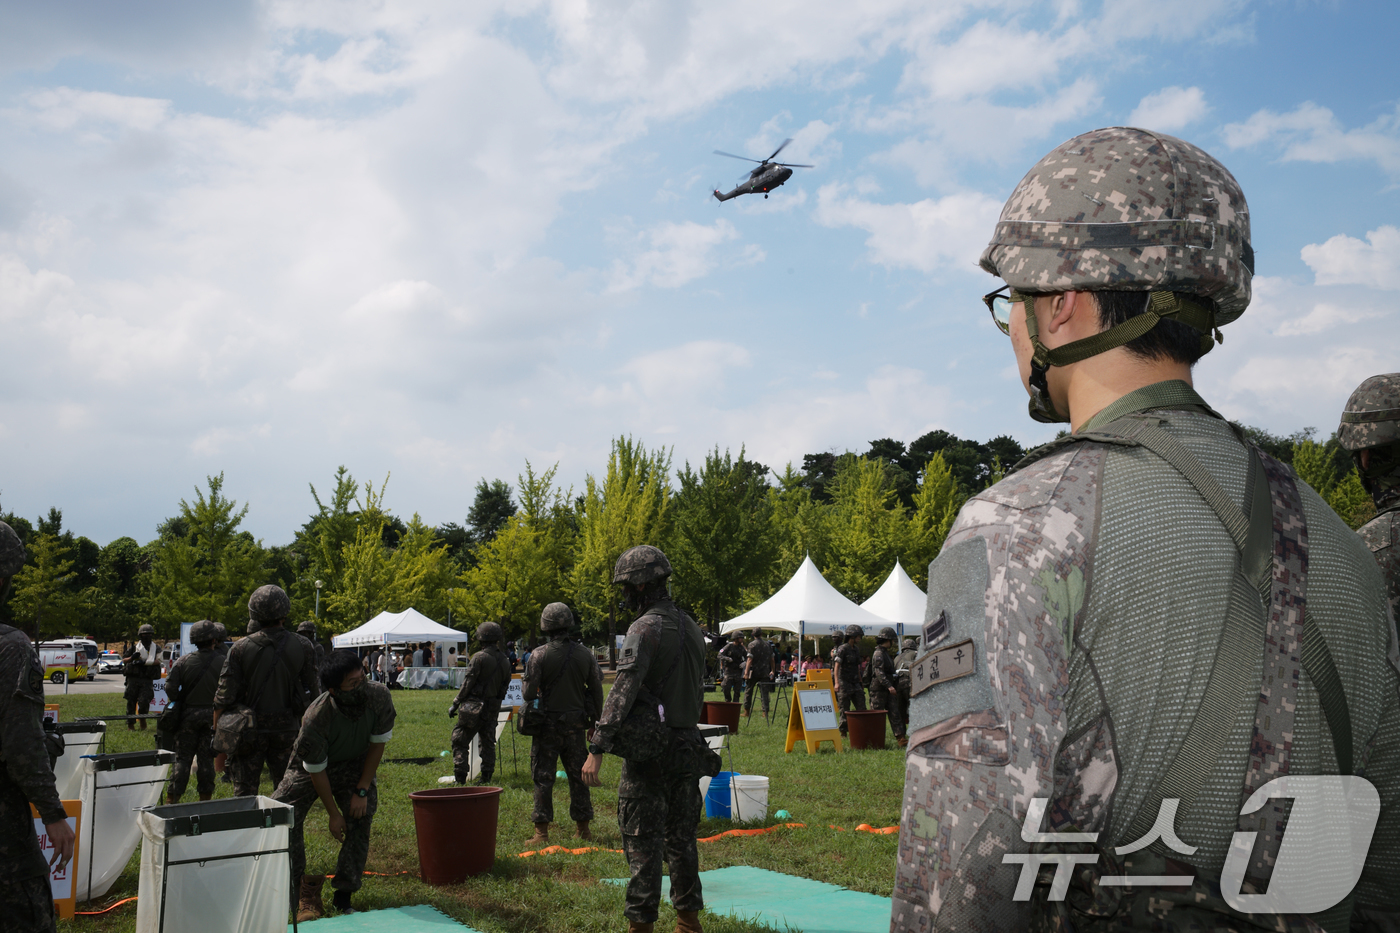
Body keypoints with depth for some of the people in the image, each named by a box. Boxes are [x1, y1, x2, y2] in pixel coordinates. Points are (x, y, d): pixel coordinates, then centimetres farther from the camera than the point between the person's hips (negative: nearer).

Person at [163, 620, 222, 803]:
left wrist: (177, 703, 8)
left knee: (182, 758, 6)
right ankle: (205, 797, 12)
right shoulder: (222, 661, -8)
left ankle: (171, 799, 7)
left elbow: (170, 687, -9)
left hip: (188, 714, 1)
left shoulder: (183, 661, -5)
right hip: (211, 714, 0)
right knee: (206, 759, 7)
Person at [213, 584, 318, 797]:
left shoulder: (241, 649, -9)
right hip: (287, 729, 1)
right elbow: (310, 694, 0)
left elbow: (224, 698, -7)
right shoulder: (303, 647, -5)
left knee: (244, 794, 6)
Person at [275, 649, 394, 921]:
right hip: (309, 766, -2)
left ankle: (343, 894, -1)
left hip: (355, 764, 2)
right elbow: (316, 771, -22)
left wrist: (362, 791, -16)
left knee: (361, 816, -14)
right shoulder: (315, 718, -36)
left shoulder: (379, 697, -29)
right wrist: (333, 814, -15)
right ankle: (303, 891, 3)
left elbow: (377, 744, -14)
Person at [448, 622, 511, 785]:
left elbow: (467, 683, -12)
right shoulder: (505, 660, 7)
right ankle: (486, 776, 15)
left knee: (460, 741, 1)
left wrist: (455, 704, -6)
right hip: (493, 707, 6)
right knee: (488, 742, 14)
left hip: (474, 706, -6)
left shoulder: (479, 657, -13)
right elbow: (506, 684, 11)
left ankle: (460, 777, -4)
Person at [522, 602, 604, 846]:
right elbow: (597, 690, 6)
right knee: (578, 776, 12)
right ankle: (583, 828, 17)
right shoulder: (585, 655, 1)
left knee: (543, 778, 2)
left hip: (548, 723, -3)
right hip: (575, 723, 4)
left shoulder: (539, 655, -12)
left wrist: (524, 688, 12)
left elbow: (529, 693, -13)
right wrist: (594, 722, 17)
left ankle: (541, 832, 3)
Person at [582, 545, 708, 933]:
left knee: (643, 842, -1)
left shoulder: (646, 628, -15)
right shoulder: (691, 627, 11)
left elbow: (623, 690, -24)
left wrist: (597, 748, -26)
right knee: (681, 836, 16)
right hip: (688, 747, 8)